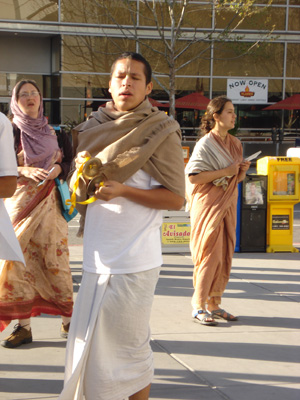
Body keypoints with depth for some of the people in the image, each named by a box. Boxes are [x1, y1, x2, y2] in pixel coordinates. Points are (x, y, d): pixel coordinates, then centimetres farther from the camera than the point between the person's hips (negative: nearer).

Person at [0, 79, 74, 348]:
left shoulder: (53, 132, 11)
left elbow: (67, 161, 13)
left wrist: (57, 169, -9)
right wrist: (25, 171, -18)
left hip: (49, 203, 1)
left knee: (54, 260, -1)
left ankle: (68, 321, 8)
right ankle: (24, 325, 3)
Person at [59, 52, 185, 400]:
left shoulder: (160, 131, -5)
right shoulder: (94, 128, 12)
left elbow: (176, 198, -8)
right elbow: (78, 188, 22)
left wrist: (123, 190, -19)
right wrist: (79, 178, -1)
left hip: (134, 260, -6)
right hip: (97, 256, 6)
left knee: (129, 347, 1)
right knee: (88, 342, 11)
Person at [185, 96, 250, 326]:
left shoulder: (235, 144, 11)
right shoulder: (205, 144, -10)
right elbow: (192, 176, -18)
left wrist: (242, 171, -4)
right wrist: (225, 172, -19)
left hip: (227, 206, 7)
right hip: (208, 206, -7)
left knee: (225, 256, 7)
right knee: (210, 255, -7)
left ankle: (214, 304, 16)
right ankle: (199, 307, 2)